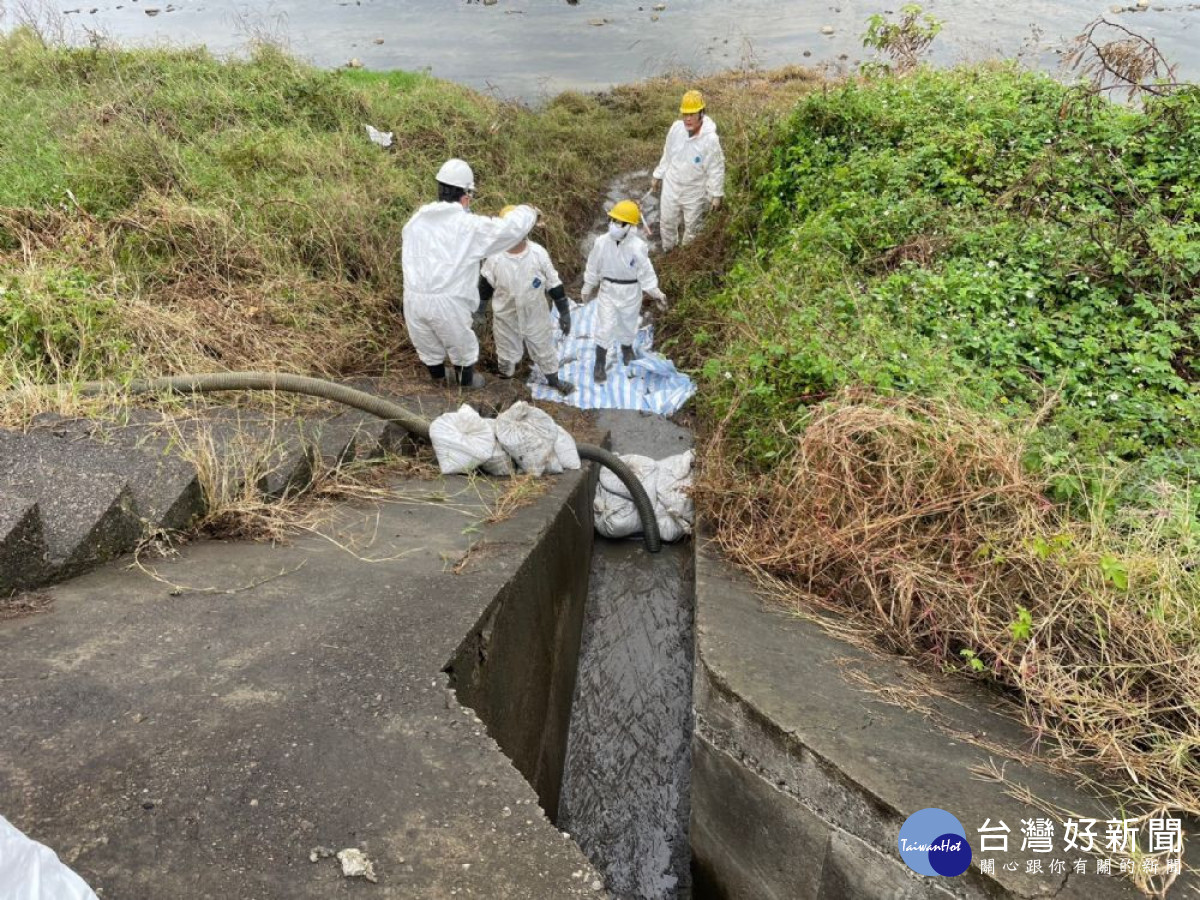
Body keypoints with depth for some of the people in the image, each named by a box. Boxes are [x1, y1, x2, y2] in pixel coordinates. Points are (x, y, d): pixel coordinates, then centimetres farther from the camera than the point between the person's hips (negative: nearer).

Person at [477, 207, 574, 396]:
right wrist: (478, 310, 4)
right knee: (506, 355, 21)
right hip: (505, 318, 0)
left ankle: (554, 380, 48)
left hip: (535, 316, 0)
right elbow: (485, 285, -2)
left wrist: (564, 312, -4)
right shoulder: (494, 256, -19)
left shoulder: (538, 253, -19)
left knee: (544, 350, 22)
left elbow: (555, 285, -9)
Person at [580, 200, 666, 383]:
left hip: (630, 292, 0)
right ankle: (600, 364, 21)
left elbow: (645, 271, -13)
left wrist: (655, 292, -7)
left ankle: (627, 349, 53)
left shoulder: (637, 247, -26)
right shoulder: (601, 242, -19)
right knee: (604, 328, 5)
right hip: (607, 290, 1)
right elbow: (593, 268, -5)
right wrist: (587, 289, 6)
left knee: (628, 324, 22)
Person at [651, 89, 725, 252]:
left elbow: (716, 169, -16)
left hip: (695, 193, -4)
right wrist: (658, 176, 10)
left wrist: (716, 194, -12)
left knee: (692, 227, 18)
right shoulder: (676, 127, -13)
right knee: (666, 222, 20)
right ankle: (668, 252, 46)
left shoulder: (710, 139, -26)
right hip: (671, 187, 4)